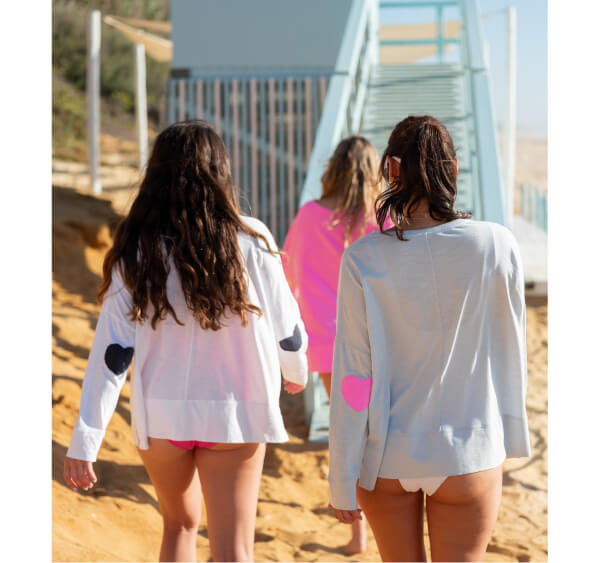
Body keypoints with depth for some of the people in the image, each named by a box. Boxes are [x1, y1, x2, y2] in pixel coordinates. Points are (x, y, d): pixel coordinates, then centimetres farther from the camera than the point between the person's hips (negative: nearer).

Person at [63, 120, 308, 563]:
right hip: (235, 415, -2)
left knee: (180, 524, 25)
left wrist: (85, 439, -10)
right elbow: (284, 325, 2)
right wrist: (296, 372, 24)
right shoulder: (250, 242, -9)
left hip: (161, 415, 2)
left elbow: (113, 351, -11)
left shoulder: (137, 249, -7)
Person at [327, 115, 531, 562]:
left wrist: (342, 482, -2)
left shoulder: (363, 259, -13)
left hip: (385, 456, 1)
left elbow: (353, 377, -10)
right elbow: (510, 353, -1)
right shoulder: (496, 246, -12)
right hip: (468, 457, 0)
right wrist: (509, 435, 15)